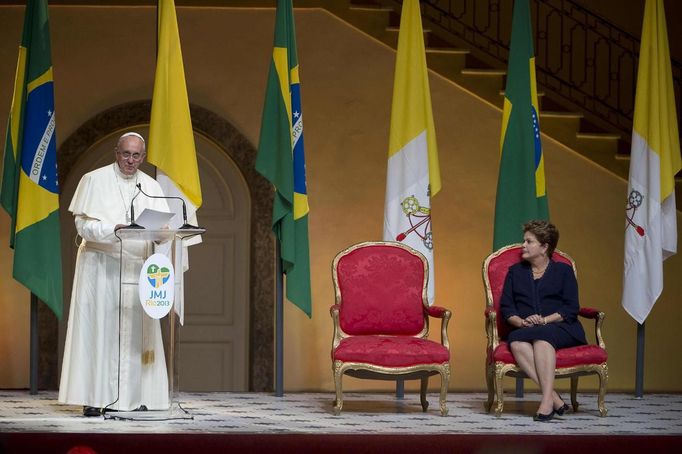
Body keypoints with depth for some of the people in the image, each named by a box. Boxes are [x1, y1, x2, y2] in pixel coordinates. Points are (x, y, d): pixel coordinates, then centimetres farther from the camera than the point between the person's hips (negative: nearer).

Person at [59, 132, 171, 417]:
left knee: (134, 330, 1)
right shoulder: (94, 180, 0)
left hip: (136, 267, 4)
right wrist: (114, 229, -25)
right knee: (98, 328, -7)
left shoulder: (150, 186, 11)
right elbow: (84, 225, -9)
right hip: (100, 266, -4)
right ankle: (93, 398, -7)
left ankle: (130, 396, 3)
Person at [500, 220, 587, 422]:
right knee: (516, 342, -35)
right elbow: (506, 307, 13)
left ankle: (547, 401, -49)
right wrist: (521, 322, -8)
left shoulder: (563, 271, 15)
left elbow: (571, 308, 3)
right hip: (525, 331, 3)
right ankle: (555, 399, -42)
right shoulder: (515, 272, 24)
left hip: (561, 328, -3)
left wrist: (545, 320, -13)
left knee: (541, 335, -39)